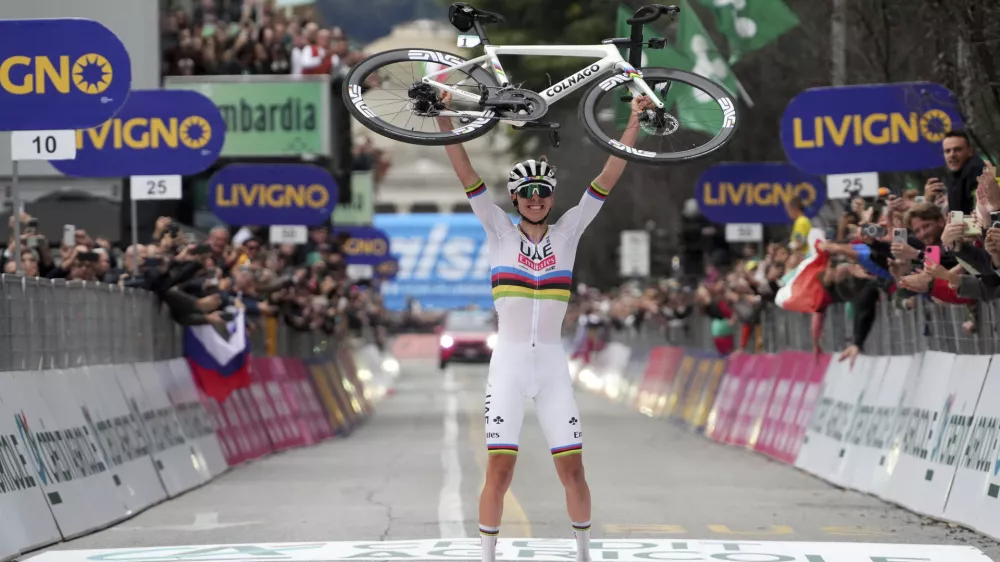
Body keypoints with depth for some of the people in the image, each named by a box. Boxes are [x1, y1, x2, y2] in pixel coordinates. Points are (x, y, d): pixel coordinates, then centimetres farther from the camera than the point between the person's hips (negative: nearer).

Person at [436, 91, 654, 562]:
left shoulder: (568, 232, 6)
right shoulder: (500, 233, 2)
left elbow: (608, 177, 1)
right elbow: (466, 174, -7)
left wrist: (634, 122, -5)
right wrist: (443, 118, -17)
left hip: (552, 364, 2)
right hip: (508, 363, -2)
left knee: (572, 470, 1)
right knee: (500, 471, -7)